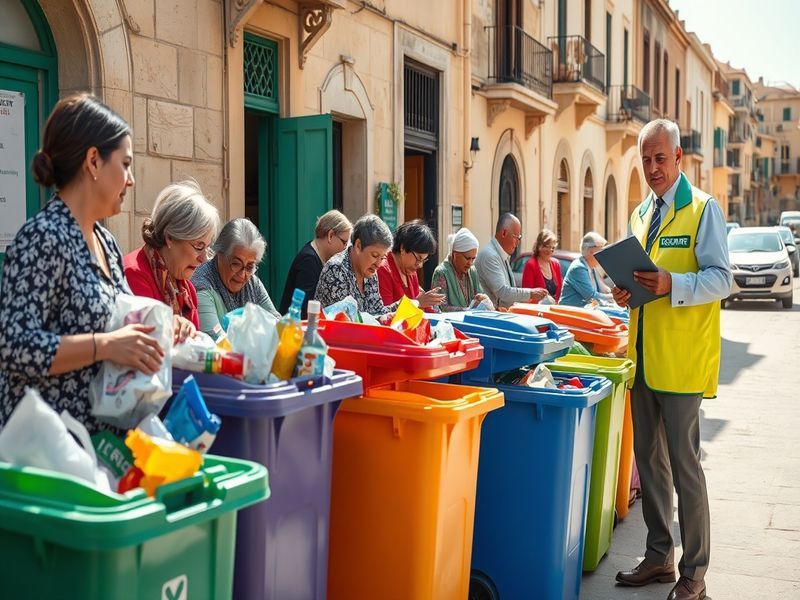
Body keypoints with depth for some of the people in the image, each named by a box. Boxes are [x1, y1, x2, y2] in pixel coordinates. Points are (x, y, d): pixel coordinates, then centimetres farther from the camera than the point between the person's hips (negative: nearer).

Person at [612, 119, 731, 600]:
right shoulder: (642, 213, 16)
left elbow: (721, 279, -12)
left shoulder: (704, 208, -6)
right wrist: (627, 291, 1)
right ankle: (659, 557, 28)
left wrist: (671, 285, -27)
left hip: (682, 360, -7)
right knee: (649, 459, 13)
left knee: (684, 463, -1)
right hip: (644, 357, 7)